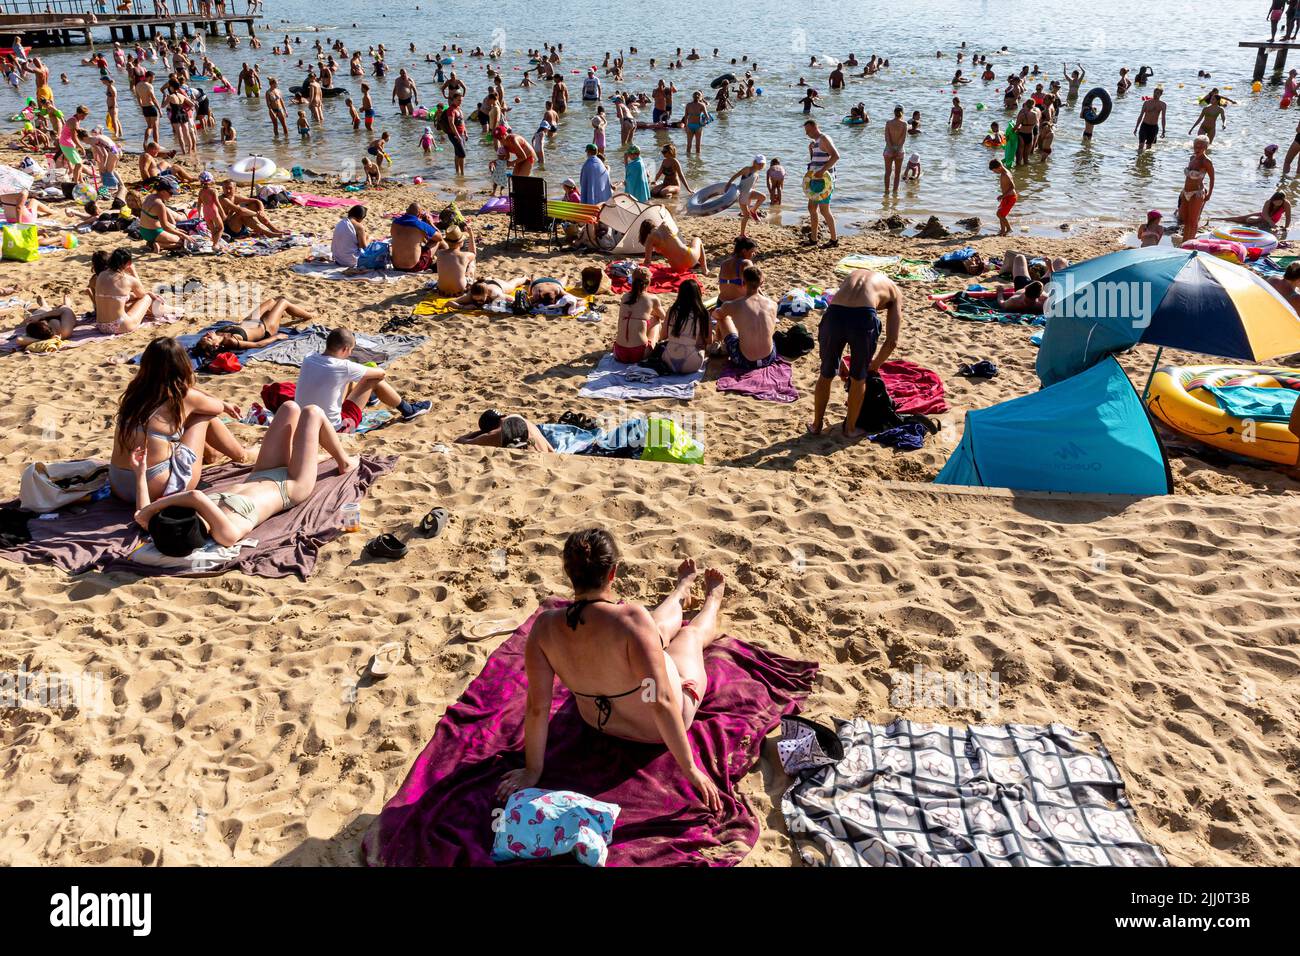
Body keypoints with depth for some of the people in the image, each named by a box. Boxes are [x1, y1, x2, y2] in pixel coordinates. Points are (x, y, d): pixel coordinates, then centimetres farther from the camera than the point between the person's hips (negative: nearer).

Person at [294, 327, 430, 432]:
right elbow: (381, 373, -4)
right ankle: (408, 410, 24)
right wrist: (382, 373, 19)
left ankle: (369, 397, 57)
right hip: (334, 428, -7)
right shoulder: (344, 367, -21)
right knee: (374, 380, 3)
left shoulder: (308, 360, -4)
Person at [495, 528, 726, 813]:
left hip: (599, 721, 4)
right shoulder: (631, 619, -40)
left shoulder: (545, 626, -27)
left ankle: (682, 590, 65)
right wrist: (690, 769, -24)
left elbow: (537, 707, -19)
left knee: (663, 625, 30)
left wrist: (533, 770, -6)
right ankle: (713, 599, 63)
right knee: (691, 632, 27)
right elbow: (661, 703, -38)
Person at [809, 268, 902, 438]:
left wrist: (841, 365, 42)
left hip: (833, 314, 3)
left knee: (826, 375, 24)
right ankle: (850, 428, 34)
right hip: (863, 317, -3)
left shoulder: (852, 276, 38)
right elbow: (892, 341, 19)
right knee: (859, 379, 22)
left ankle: (816, 424, 39)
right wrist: (873, 367, 33)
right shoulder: (894, 291, 28)